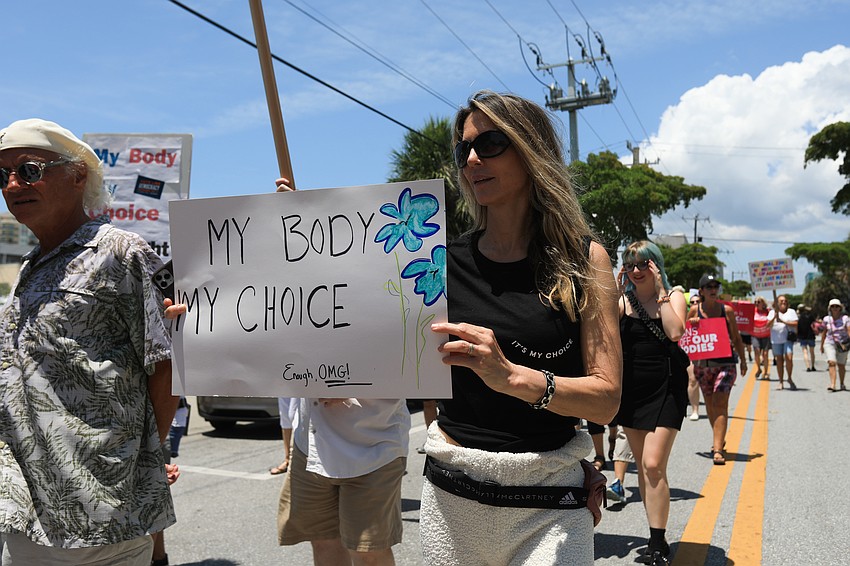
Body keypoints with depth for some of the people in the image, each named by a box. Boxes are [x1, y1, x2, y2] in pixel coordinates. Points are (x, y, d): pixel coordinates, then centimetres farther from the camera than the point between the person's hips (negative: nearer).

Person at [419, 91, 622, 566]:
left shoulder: (584, 259, -3)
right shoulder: (443, 261, 1)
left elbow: (606, 399, -9)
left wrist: (511, 376, -27)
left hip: (549, 504, -1)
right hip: (451, 496, 2)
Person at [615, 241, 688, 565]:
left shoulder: (673, 296, -2)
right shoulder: (624, 299, 5)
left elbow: (675, 332, -21)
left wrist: (660, 291, -16)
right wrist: (615, 294, -11)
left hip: (665, 389, -4)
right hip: (632, 389, 4)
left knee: (653, 465, -13)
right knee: (642, 466, 12)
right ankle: (657, 536, 26)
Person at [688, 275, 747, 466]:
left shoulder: (727, 310, 1)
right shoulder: (694, 310, 3)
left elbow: (736, 338, 10)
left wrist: (743, 360, 10)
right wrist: (691, 325, -9)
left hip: (725, 362, -2)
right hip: (702, 363, 2)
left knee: (720, 403, -14)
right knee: (710, 403, 13)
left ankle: (717, 449, -16)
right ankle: (719, 440, 34)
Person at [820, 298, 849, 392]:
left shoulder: (845, 318, -6)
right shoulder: (826, 319, 1)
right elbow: (824, 332, 11)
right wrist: (821, 345, 15)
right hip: (829, 343, 0)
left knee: (841, 365, 10)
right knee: (832, 363, -15)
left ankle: (842, 384, 30)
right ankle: (832, 385, -22)